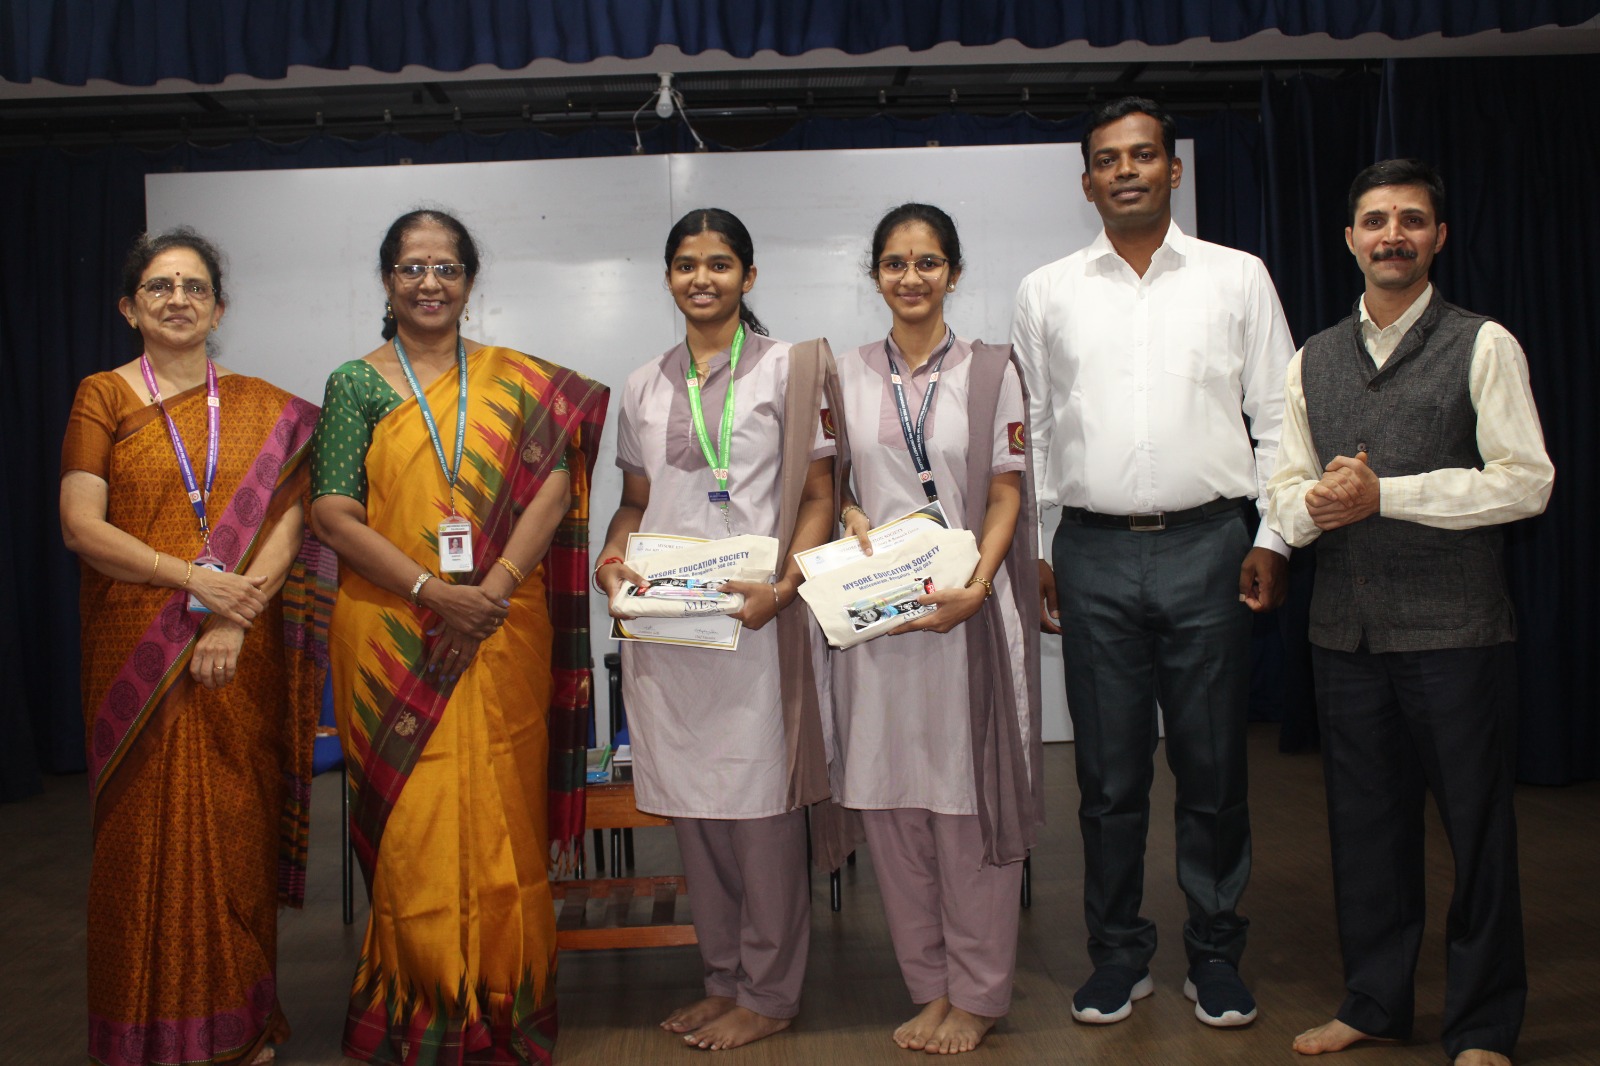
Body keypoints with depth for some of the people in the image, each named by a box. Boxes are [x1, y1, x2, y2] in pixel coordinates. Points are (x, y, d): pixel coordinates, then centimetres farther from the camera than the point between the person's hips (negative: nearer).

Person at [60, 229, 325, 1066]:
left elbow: (288, 521, 0)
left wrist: (236, 619, -13)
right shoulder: (102, 397, 4)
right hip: (135, 648, -1)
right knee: (146, 829, 3)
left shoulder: (264, 409, 9)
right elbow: (80, 526, -4)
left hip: (241, 652, 1)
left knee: (236, 825, 5)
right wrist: (196, 579, -15)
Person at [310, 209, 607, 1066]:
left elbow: (553, 484, -2)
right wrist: (430, 590, -14)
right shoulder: (356, 384, 5)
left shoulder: (518, 381, 9)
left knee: (502, 818, 5)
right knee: (412, 825, 2)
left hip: (504, 635, 1)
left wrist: (496, 584, -16)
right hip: (391, 636, -1)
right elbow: (333, 512, -3)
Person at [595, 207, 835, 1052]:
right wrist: (613, 557, -1)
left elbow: (818, 496, 0)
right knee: (688, 802, 10)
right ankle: (723, 977, 25)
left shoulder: (787, 370, 3)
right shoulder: (644, 387, 16)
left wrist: (783, 585, -15)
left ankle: (768, 992, 14)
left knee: (759, 804, 0)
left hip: (752, 618, -4)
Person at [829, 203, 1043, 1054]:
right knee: (890, 799, 6)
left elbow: (1007, 493, 1)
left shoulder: (990, 370, 4)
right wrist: (850, 516, -8)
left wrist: (976, 588, -14)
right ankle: (929, 985, 21)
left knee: (969, 796, 1)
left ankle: (977, 993, 16)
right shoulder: (847, 375, 10)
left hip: (968, 606, -2)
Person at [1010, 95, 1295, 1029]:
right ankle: (1120, 954, 23)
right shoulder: (1047, 293, 8)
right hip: (1093, 554, 1)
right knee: (1109, 774, 8)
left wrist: (1273, 539, -1)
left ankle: (1217, 955, 24)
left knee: (1213, 769, 7)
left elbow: (1278, 420, 6)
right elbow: (1027, 432, 10)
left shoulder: (1238, 279, 6)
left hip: (1207, 545, -1)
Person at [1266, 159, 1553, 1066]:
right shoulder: (1314, 361, 13)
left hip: (1456, 626, -4)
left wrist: (1382, 494, -15)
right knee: (1364, 820, 13)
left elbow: (1527, 480, -9)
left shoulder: (1483, 346, -1)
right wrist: (1317, 506, -11)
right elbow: (1288, 489, 13)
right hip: (1347, 626, 4)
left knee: (1477, 824, 5)